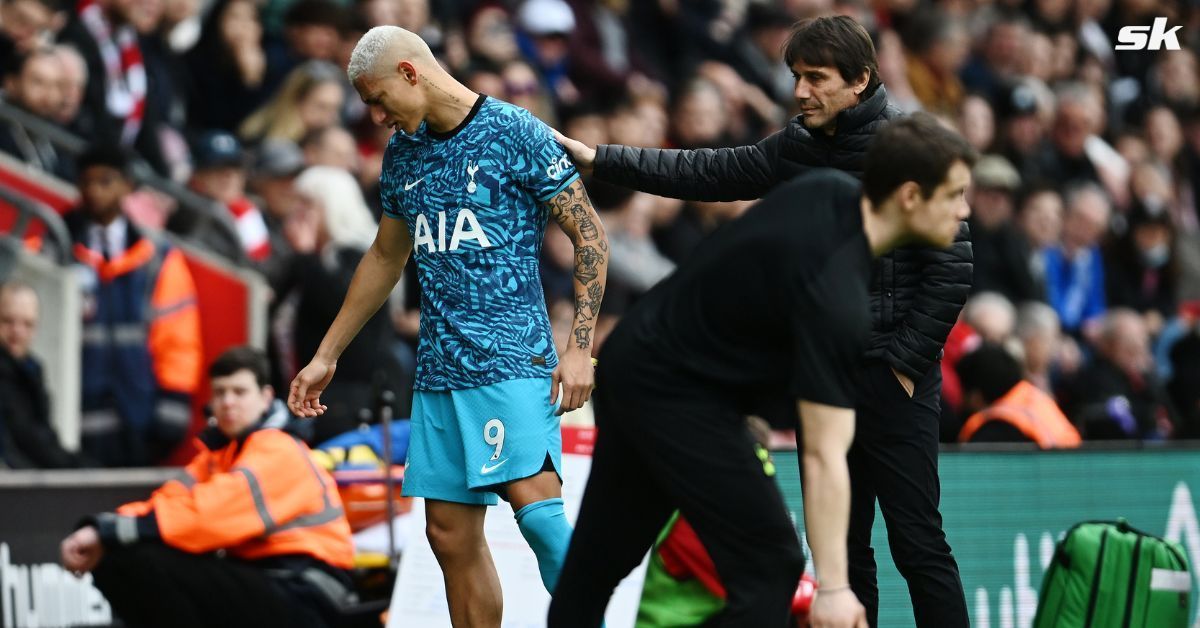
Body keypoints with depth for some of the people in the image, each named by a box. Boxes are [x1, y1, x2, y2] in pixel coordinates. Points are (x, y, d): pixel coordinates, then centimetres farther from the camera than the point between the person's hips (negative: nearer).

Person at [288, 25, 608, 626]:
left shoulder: (514, 133, -6)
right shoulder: (401, 153, 14)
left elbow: (590, 235, -4)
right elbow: (385, 259, 27)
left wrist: (579, 347, -11)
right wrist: (326, 356, 28)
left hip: (514, 361, -6)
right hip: (439, 370, 7)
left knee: (535, 504, -20)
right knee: (449, 531, 3)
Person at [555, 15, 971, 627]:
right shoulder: (798, 148, 9)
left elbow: (951, 268, -13)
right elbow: (706, 173, 12)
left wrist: (905, 363, -13)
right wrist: (598, 159, 7)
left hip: (892, 378, -7)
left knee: (917, 545, -8)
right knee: (840, 548, 10)